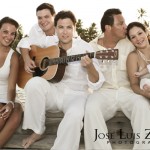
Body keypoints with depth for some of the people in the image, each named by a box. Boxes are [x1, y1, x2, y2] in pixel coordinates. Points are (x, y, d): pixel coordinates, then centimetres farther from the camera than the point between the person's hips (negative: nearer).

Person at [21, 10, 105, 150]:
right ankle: (37, 130, -9)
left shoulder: (84, 47, -9)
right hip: (53, 91, 4)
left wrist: (89, 67, -35)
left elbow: (96, 83, -13)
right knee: (34, 83, -28)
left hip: (75, 94, -3)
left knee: (75, 115, -37)